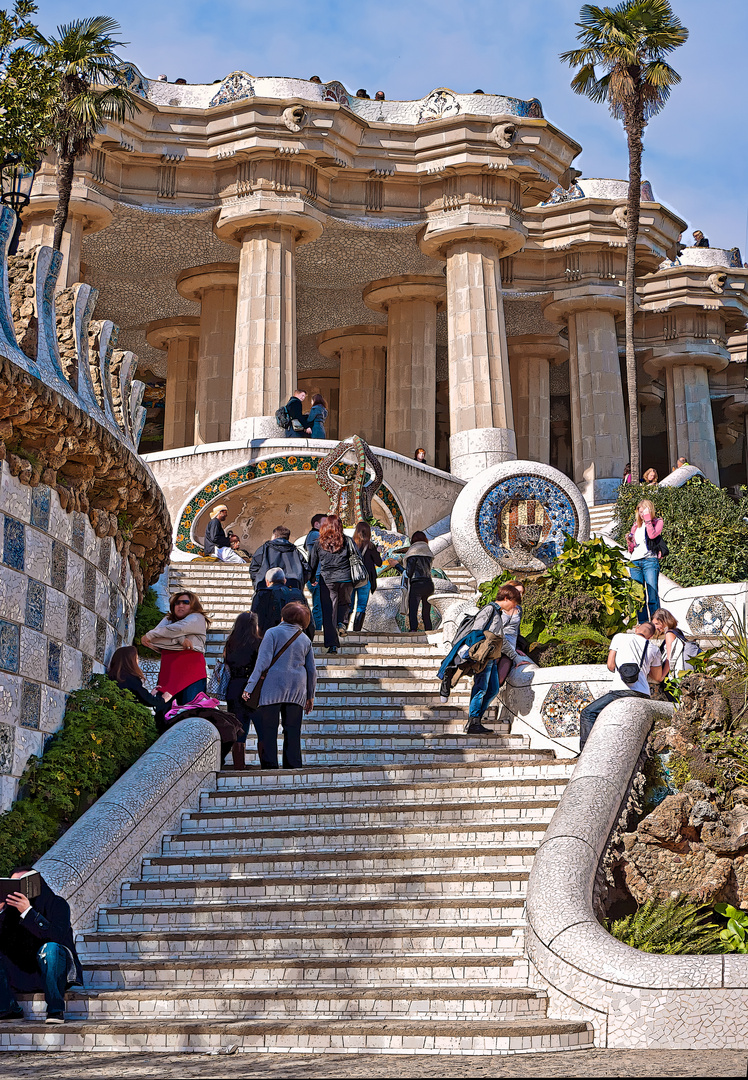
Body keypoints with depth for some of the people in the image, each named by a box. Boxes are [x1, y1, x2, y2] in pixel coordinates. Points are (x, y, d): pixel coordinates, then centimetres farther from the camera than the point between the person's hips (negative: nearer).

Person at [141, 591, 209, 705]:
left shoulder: (197, 619, 9)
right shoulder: (167, 620, 23)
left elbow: (178, 629, -9)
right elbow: (154, 642, 4)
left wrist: (149, 635, 0)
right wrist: (179, 640, -11)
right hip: (168, 672, 4)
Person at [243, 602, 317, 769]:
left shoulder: (273, 633, -1)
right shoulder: (305, 639, 13)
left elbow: (263, 661, -9)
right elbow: (312, 670, 13)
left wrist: (250, 686, -10)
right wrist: (310, 696, 21)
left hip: (273, 687, -4)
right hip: (297, 690, 4)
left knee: (268, 729, -2)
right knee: (293, 730, 7)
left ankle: (269, 765, -8)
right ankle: (293, 766, 5)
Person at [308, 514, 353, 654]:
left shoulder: (319, 543, 3)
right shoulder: (347, 541, 0)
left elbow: (312, 563, 10)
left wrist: (312, 579, 25)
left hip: (327, 580, 0)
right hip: (345, 579, 0)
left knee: (329, 612, 3)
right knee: (344, 603, 26)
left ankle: (332, 644, -1)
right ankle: (342, 621, -1)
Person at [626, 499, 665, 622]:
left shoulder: (657, 522, 8)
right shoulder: (636, 525, 22)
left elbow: (652, 535, -14)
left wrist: (647, 519, -8)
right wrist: (629, 542, 3)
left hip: (650, 560, -5)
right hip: (635, 562, 5)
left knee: (652, 594, -12)